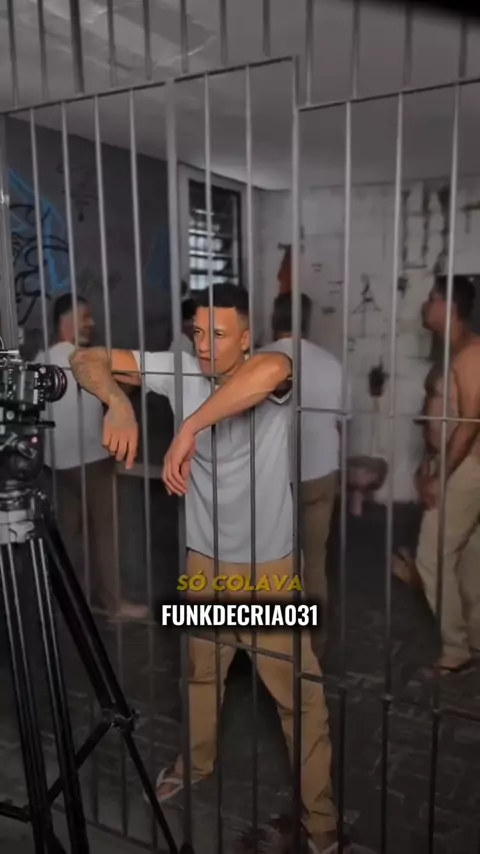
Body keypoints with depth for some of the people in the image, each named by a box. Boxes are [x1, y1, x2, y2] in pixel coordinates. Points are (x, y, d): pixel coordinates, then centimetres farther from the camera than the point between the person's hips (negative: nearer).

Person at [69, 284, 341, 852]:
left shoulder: (268, 378, -19)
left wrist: (188, 429, -45)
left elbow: (272, 368, -46)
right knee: (200, 669, 25)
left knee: (299, 693, 6)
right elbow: (86, 360, -8)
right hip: (205, 559, 4)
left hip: (270, 565, -4)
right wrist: (119, 401, -29)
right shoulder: (181, 371, -8)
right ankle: (196, 761, 52)